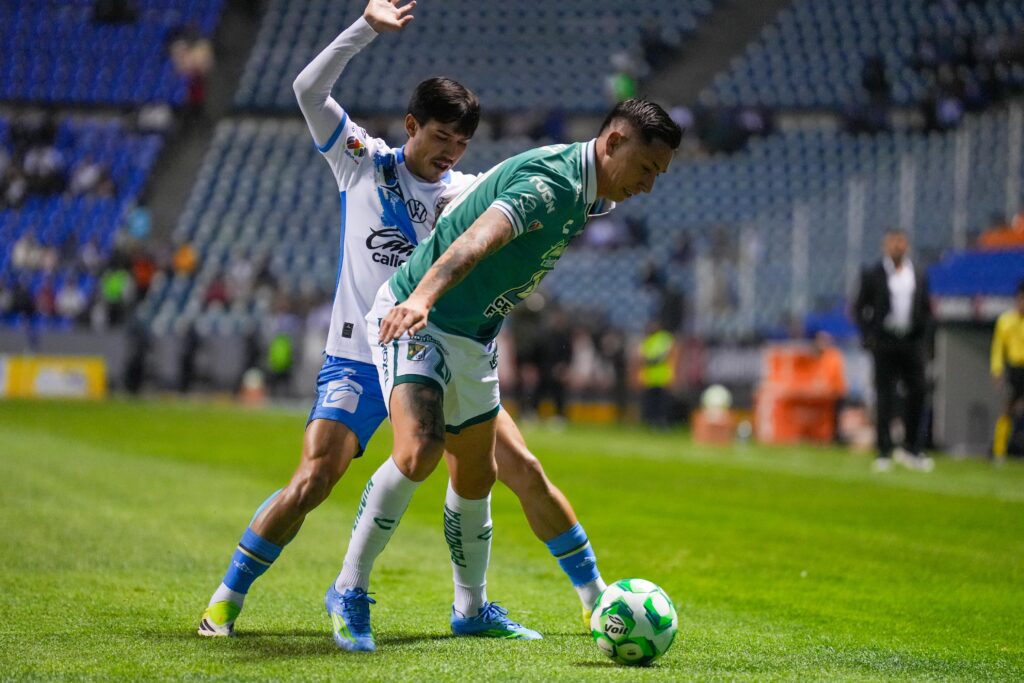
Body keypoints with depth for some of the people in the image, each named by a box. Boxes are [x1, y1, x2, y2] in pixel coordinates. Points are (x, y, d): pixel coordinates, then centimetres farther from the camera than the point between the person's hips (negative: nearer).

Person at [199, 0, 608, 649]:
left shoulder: (467, 192, 5)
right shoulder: (363, 162, 0)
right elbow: (310, 90, -11)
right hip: (358, 359, -2)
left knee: (524, 470, -4)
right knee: (310, 483, -16)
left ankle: (595, 595, 10)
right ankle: (226, 598, 0)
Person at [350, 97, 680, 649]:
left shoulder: (581, 193, 5)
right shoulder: (550, 183, -26)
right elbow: (477, 238, -43)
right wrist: (420, 299, -58)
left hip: (472, 337, 9)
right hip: (412, 319, -9)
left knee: (475, 476, 15)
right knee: (418, 452, -26)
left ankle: (471, 609, 32)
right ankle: (349, 590, -13)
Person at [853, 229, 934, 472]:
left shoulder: (919, 276, 11)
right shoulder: (873, 275, 3)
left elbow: (926, 309, 16)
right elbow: (859, 308, 3)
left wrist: (924, 336, 2)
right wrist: (868, 337, -7)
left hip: (912, 343, 3)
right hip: (885, 343, -3)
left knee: (918, 392, -3)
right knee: (884, 398, -2)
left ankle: (911, 449, 10)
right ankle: (884, 453, 0)